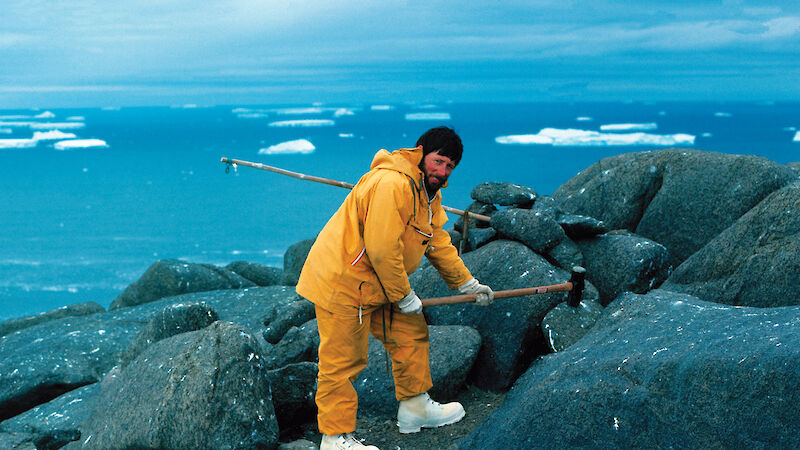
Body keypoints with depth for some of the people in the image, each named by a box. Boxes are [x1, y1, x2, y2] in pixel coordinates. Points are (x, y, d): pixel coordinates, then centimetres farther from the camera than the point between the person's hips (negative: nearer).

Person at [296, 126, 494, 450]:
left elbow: (439, 243, 21)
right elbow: (382, 249, -27)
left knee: (411, 332, 15)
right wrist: (403, 295, -16)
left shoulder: (429, 194, 11)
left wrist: (467, 284, 22)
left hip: (376, 285, 10)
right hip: (341, 281, -10)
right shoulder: (392, 183, -25)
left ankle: (415, 409, 29)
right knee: (344, 360, -4)